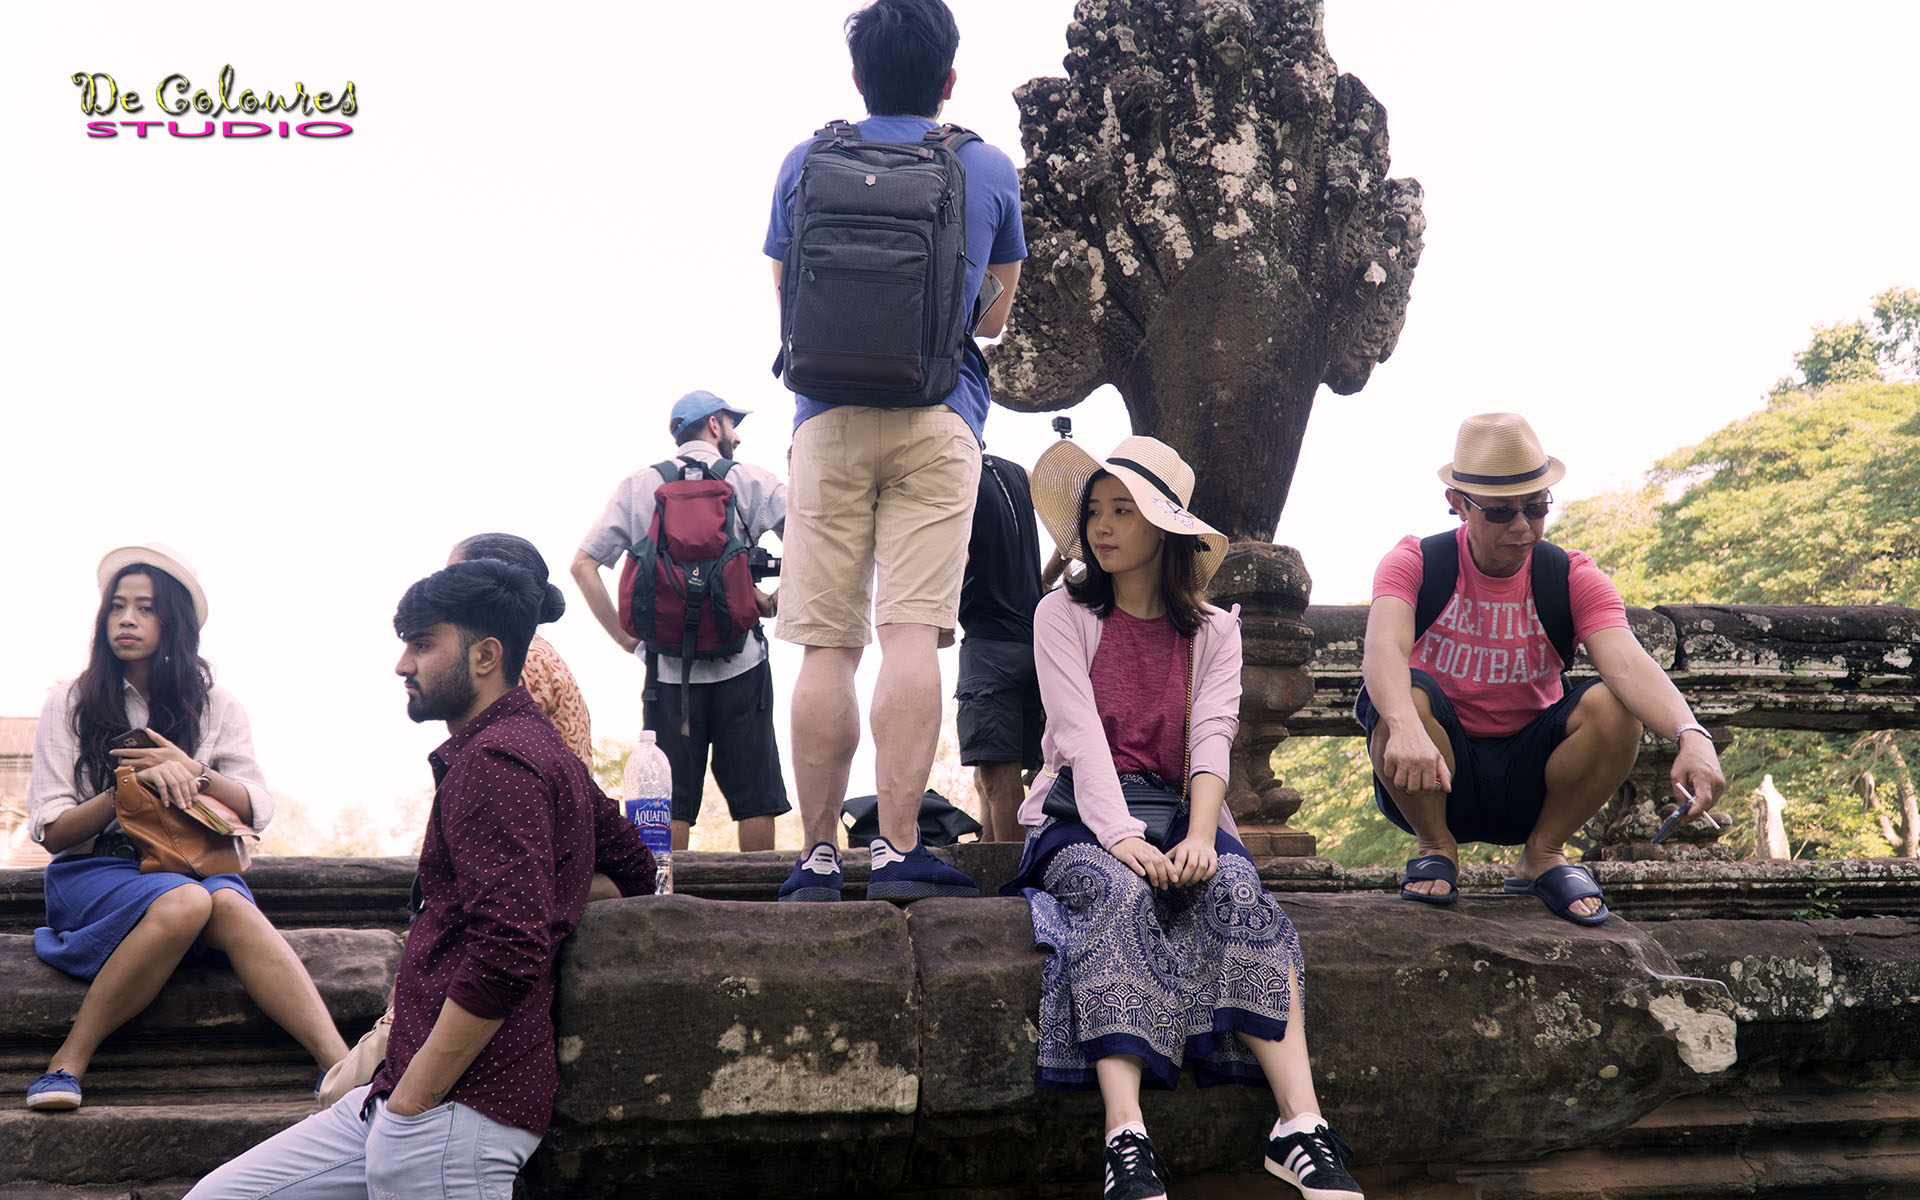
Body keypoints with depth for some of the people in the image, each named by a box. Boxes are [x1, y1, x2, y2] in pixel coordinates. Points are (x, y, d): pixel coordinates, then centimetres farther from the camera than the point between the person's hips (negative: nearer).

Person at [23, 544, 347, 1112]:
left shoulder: (214, 706, 12)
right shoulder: (70, 705, 7)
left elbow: (257, 809, 3)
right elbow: (51, 831, 0)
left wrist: (193, 773, -15)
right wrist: (131, 785, -16)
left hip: (194, 867, 2)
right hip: (93, 872, -2)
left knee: (230, 905, -36)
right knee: (184, 901, -37)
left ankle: (342, 1067, -47)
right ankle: (68, 1063, -29)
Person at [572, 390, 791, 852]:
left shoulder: (639, 485, 9)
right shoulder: (752, 480, 5)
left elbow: (583, 564, 3)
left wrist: (623, 635, 6)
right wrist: (775, 601, 2)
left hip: (669, 667, 2)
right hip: (740, 665, -1)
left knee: (671, 804, 5)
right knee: (753, 796, 5)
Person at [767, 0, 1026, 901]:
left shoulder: (805, 165, 13)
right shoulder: (990, 171, 12)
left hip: (828, 417, 1)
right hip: (938, 416, -1)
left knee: (827, 647, 0)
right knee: (913, 632, -9)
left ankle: (818, 857, 1)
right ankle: (898, 849, -15)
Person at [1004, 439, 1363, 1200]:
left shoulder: (1213, 630, 13)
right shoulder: (1063, 614, 6)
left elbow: (1212, 737, -4)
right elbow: (1080, 734, -9)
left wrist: (1199, 837, -23)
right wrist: (1122, 837, -25)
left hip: (1178, 811, 2)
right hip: (1080, 816, -2)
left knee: (1237, 891, -32)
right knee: (1120, 891, -36)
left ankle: (1301, 1126, -41)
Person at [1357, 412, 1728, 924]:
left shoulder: (1574, 579, -5)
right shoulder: (1415, 564, -9)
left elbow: (1628, 663, -24)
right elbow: (1383, 647, -30)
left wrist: (1690, 735, -45)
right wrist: (1406, 728, -52)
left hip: (1527, 779, 1)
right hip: (1432, 781, -1)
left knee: (1615, 707, -26)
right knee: (1407, 694, -33)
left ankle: (1544, 853, -1)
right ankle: (1436, 848, -5)